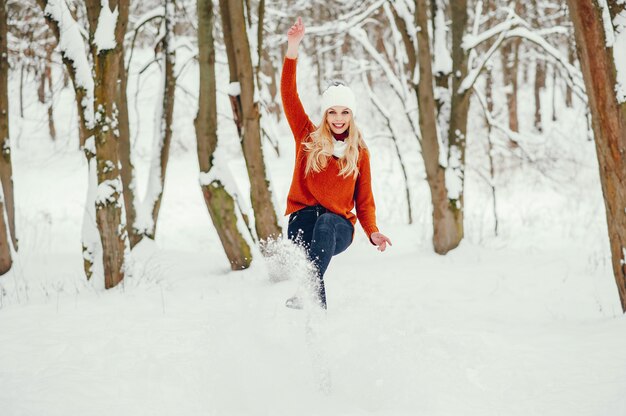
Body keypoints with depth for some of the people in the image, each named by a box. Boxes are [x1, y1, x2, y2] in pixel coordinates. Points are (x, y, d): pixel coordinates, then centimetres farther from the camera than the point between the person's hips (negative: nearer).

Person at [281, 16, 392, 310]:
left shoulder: (359, 153, 11)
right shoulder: (308, 138, 9)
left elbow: (364, 200, 11)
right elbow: (289, 94, 1)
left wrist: (373, 232, -8)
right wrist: (293, 47, -8)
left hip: (339, 226, 0)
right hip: (303, 217, 0)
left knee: (325, 223, -36)